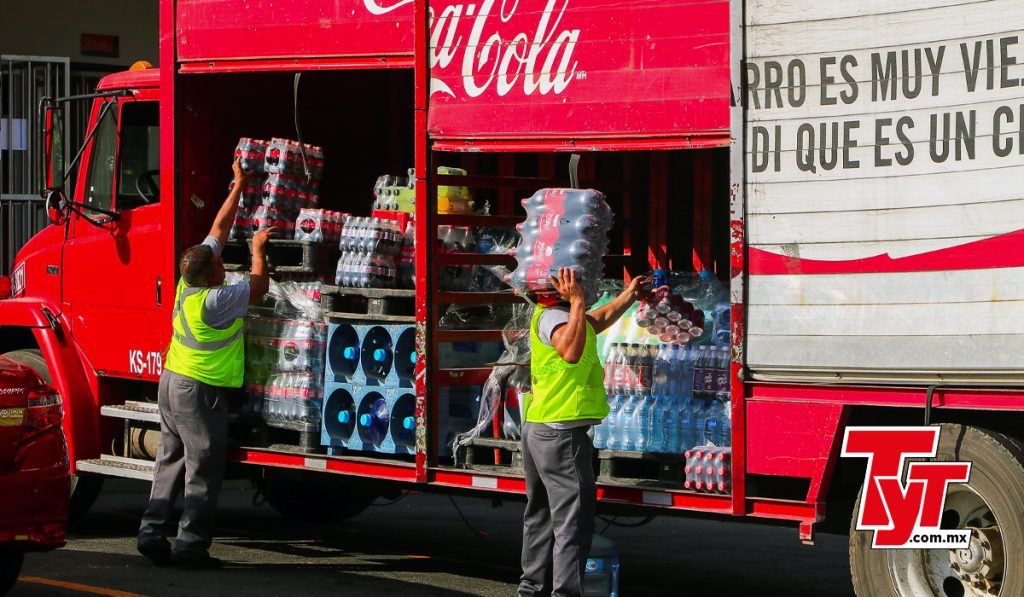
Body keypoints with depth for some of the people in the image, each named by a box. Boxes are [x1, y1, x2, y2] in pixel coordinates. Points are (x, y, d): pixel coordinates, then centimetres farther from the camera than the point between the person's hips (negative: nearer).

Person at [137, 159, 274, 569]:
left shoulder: (188, 281, 0)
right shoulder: (215, 300, -22)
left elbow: (220, 228, 9)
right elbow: (259, 286, -11)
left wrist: (238, 186, 16)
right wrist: (258, 249, 4)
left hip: (170, 381, 9)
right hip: (199, 391, -9)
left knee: (171, 459, 13)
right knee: (204, 467, -4)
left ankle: (153, 532, 11)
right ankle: (191, 545, -5)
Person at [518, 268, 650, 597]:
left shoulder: (559, 313, 15)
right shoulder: (552, 316, -17)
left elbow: (599, 320, 34)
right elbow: (570, 350, -38)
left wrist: (629, 294, 41)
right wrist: (577, 301, -35)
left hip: (539, 429, 11)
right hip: (561, 432, -11)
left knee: (541, 513, 18)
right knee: (573, 518, -9)